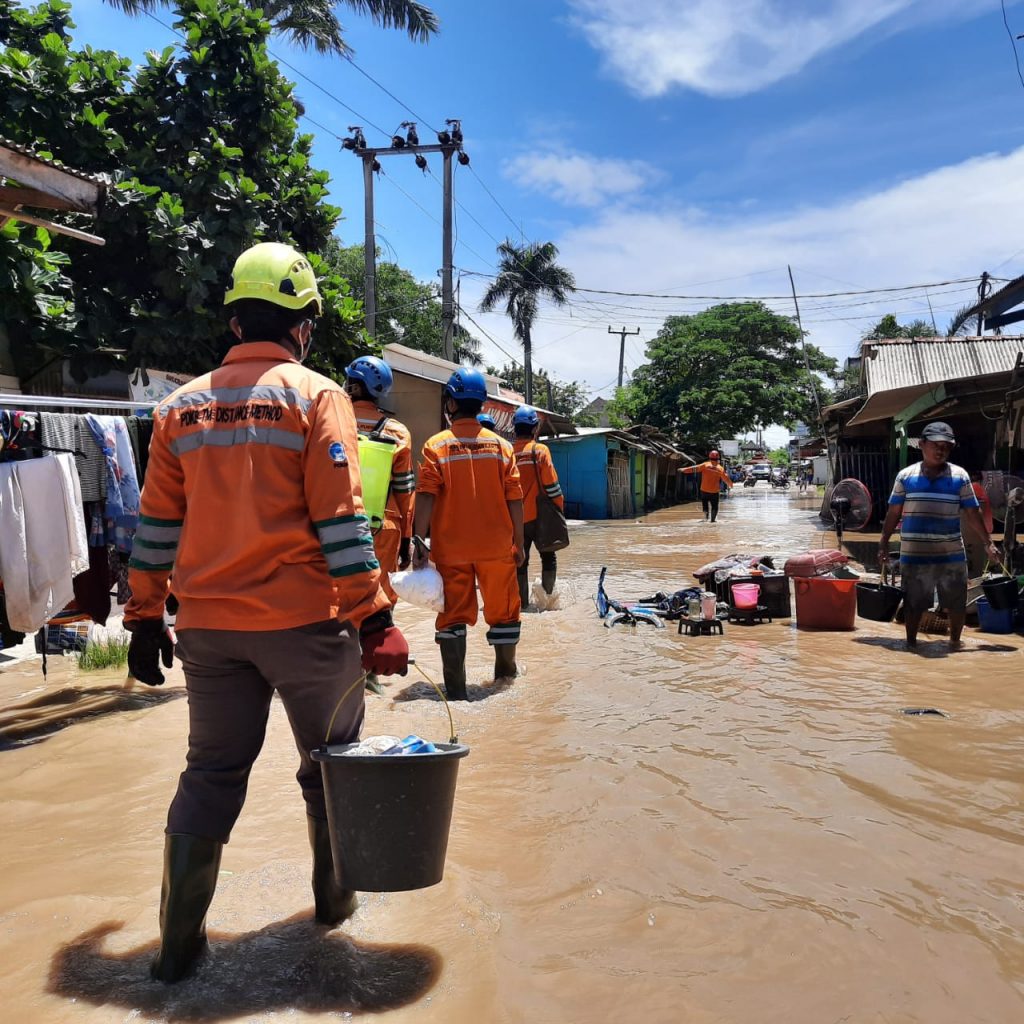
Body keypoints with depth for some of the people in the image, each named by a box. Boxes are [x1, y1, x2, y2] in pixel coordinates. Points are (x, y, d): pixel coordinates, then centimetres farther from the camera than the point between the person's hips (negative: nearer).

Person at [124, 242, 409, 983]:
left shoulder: (181, 407, 7)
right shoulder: (315, 396, -6)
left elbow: (157, 527, 8)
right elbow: (340, 522, -13)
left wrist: (145, 617, 16)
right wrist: (375, 620, -11)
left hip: (208, 626, 4)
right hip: (303, 620, -4)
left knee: (212, 771, 15)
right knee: (330, 760, 16)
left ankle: (180, 940, 19)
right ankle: (334, 897, 32)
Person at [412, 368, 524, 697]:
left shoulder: (436, 446, -5)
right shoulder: (501, 445, 0)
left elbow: (426, 497, -12)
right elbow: (514, 499, -1)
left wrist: (419, 541, -8)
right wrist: (518, 542, 7)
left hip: (451, 547, -1)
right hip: (496, 546, 1)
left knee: (453, 614, 6)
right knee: (502, 609, 16)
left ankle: (455, 688, 7)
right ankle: (506, 674, 29)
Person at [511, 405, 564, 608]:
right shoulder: (540, 450, -10)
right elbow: (551, 483, -11)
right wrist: (559, 506, 1)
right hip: (538, 515, -3)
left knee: (520, 559, 11)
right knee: (548, 557, 12)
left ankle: (522, 600, 11)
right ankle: (548, 596, 7)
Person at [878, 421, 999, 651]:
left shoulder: (960, 476, 3)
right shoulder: (906, 476, 1)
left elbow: (972, 514, 6)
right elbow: (893, 513, 4)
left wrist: (987, 543, 3)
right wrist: (883, 543, 2)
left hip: (951, 553, 1)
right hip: (915, 554, -1)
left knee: (957, 602, 9)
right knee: (914, 602, 7)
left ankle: (954, 641, 28)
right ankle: (911, 643, 22)